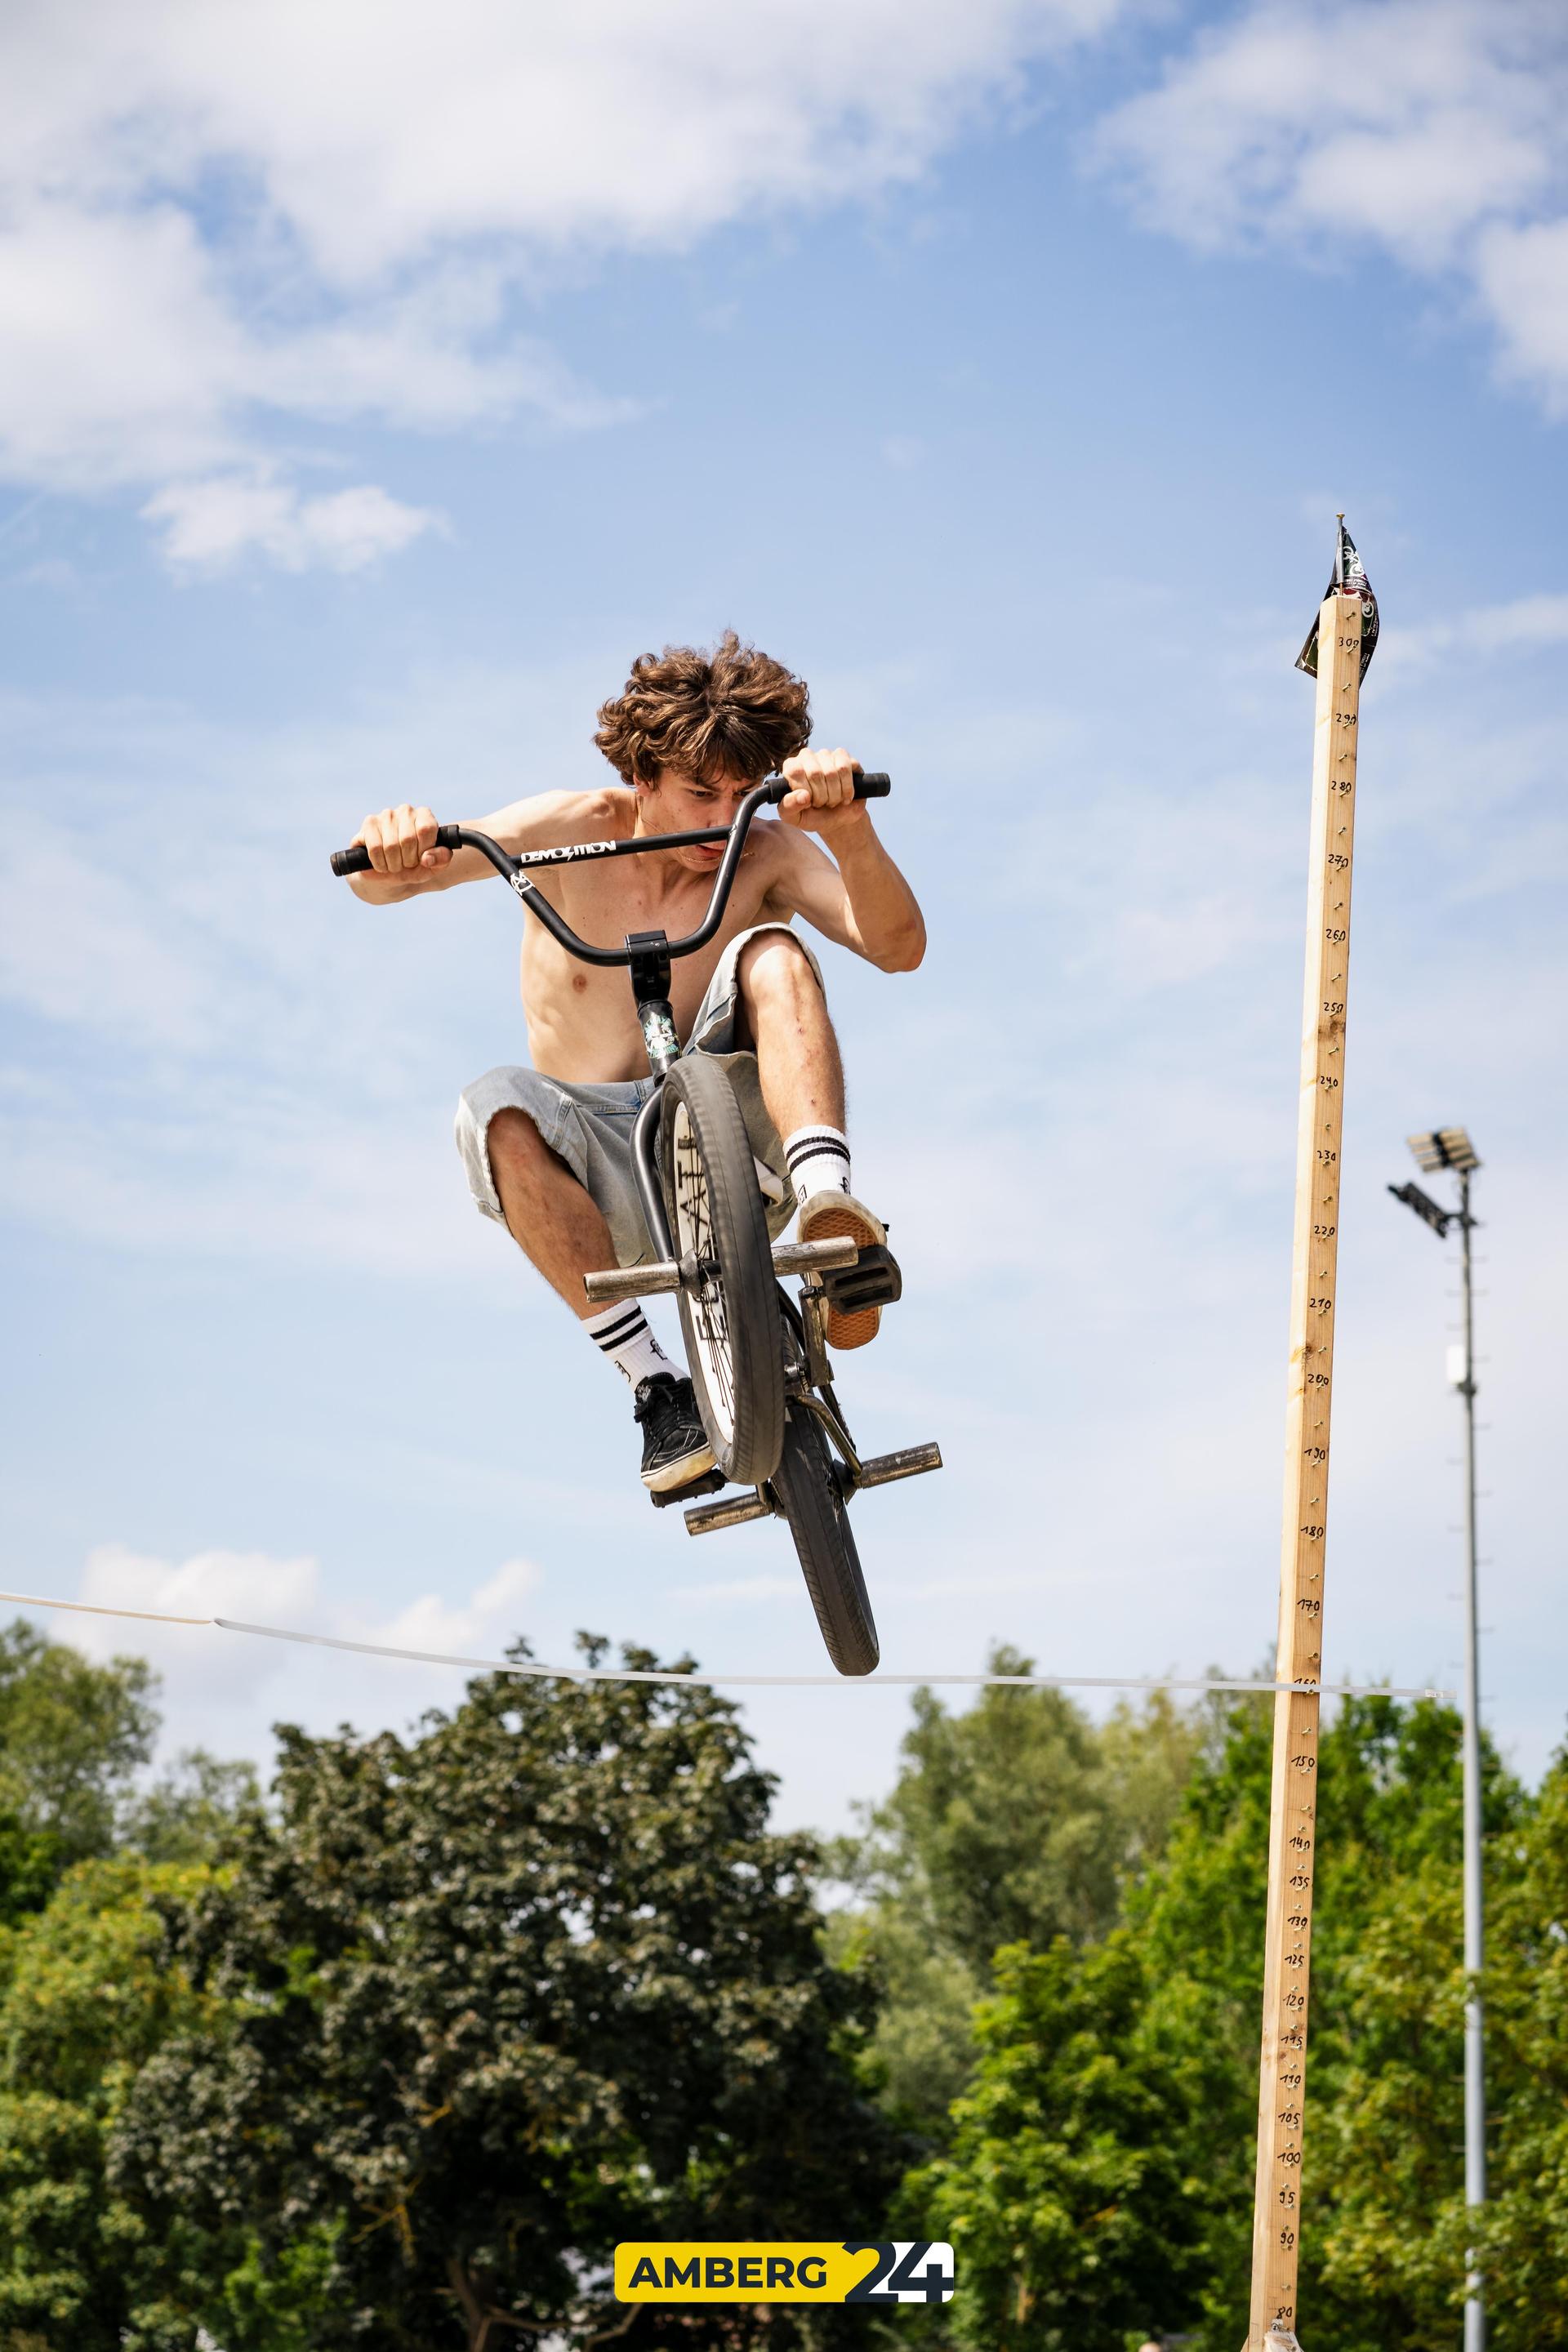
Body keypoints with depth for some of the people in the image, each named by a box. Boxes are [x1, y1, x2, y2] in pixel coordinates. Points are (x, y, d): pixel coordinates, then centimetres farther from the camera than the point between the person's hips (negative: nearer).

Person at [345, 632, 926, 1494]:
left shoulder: (768, 855, -2)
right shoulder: (575, 830, -2)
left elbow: (897, 945, -20)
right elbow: (383, 880, -11)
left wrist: (849, 828, -40)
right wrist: (391, 853, -38)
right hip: (608, 1183, 1)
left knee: (771, 950, -22)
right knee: (498, 1109, -33)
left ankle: (828, 1200, -44)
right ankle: (653, 1383, -31)